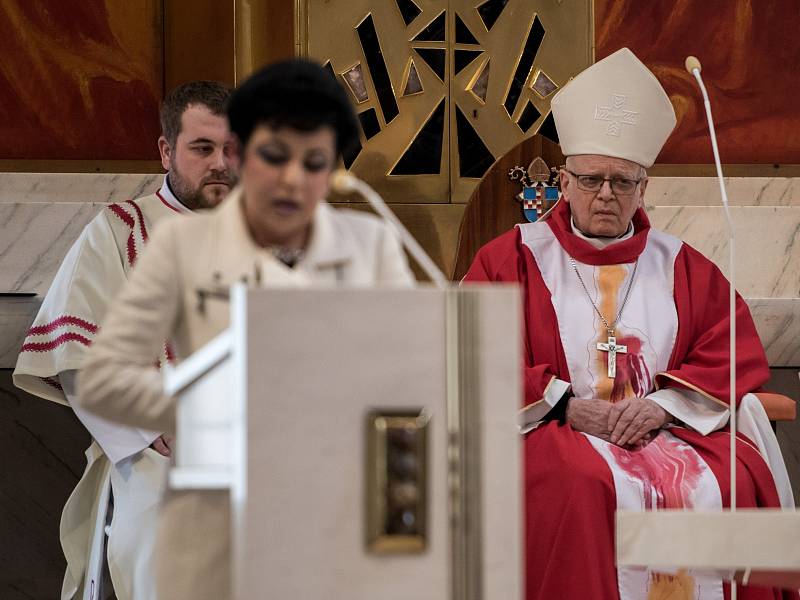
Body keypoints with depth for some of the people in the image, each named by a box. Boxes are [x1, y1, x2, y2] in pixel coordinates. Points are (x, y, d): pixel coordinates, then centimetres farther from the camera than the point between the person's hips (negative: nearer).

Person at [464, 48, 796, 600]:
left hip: (668, 426, 2)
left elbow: (738, 357, 9)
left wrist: (664, 405, -9)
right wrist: (566, 405, -11)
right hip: (552, 430, -2)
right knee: (582, 488, -36)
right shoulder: (512, 259, 10)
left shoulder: (683, 268, 17)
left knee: (740, 483, -26)